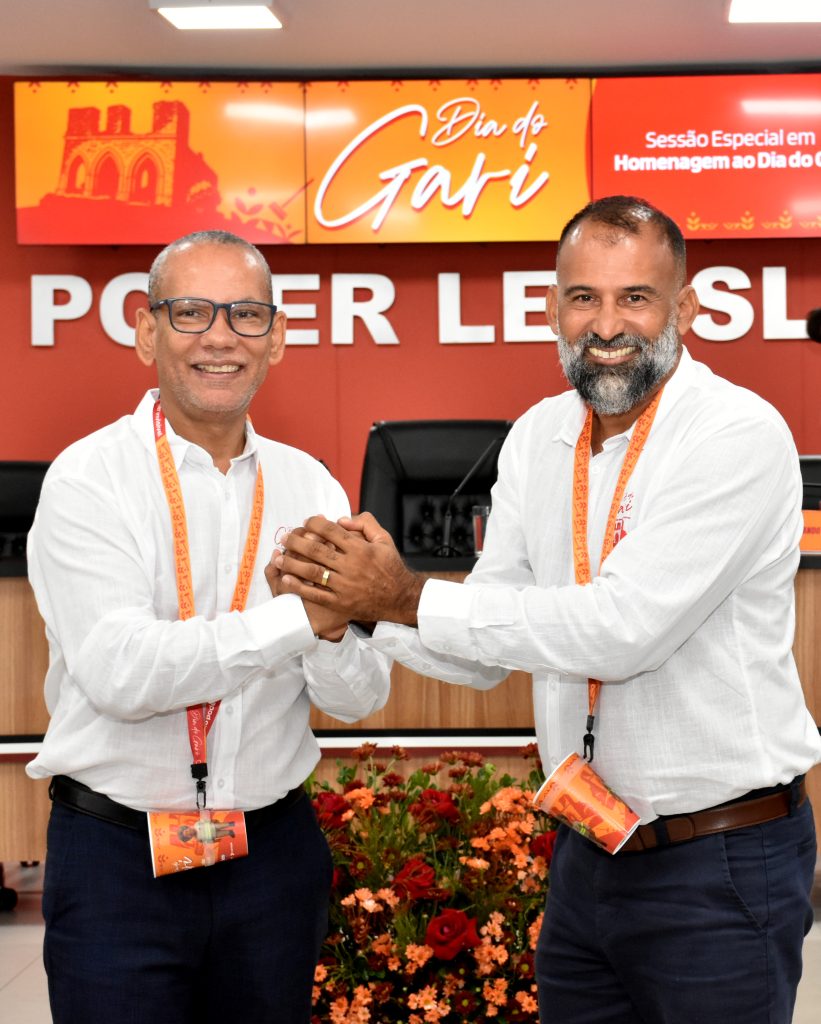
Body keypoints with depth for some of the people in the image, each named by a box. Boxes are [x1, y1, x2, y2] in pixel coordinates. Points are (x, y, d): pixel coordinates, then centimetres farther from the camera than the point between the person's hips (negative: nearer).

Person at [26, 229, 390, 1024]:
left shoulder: (308, 484, 2)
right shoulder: (89, 478, -9)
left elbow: (358, 697, -2)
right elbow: (118, 673, -22)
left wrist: (339, 631, -24)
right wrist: (299, 617, -28)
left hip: (273, 851, 4)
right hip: (118, 859, -4)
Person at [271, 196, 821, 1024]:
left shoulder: (740, 436, -17)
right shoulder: (539, 437, 4)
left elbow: (623, 629, -26)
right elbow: (487, 650, 6)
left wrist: (410, 599, -21)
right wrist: (354, 600, -12)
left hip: (720, 867, -6)